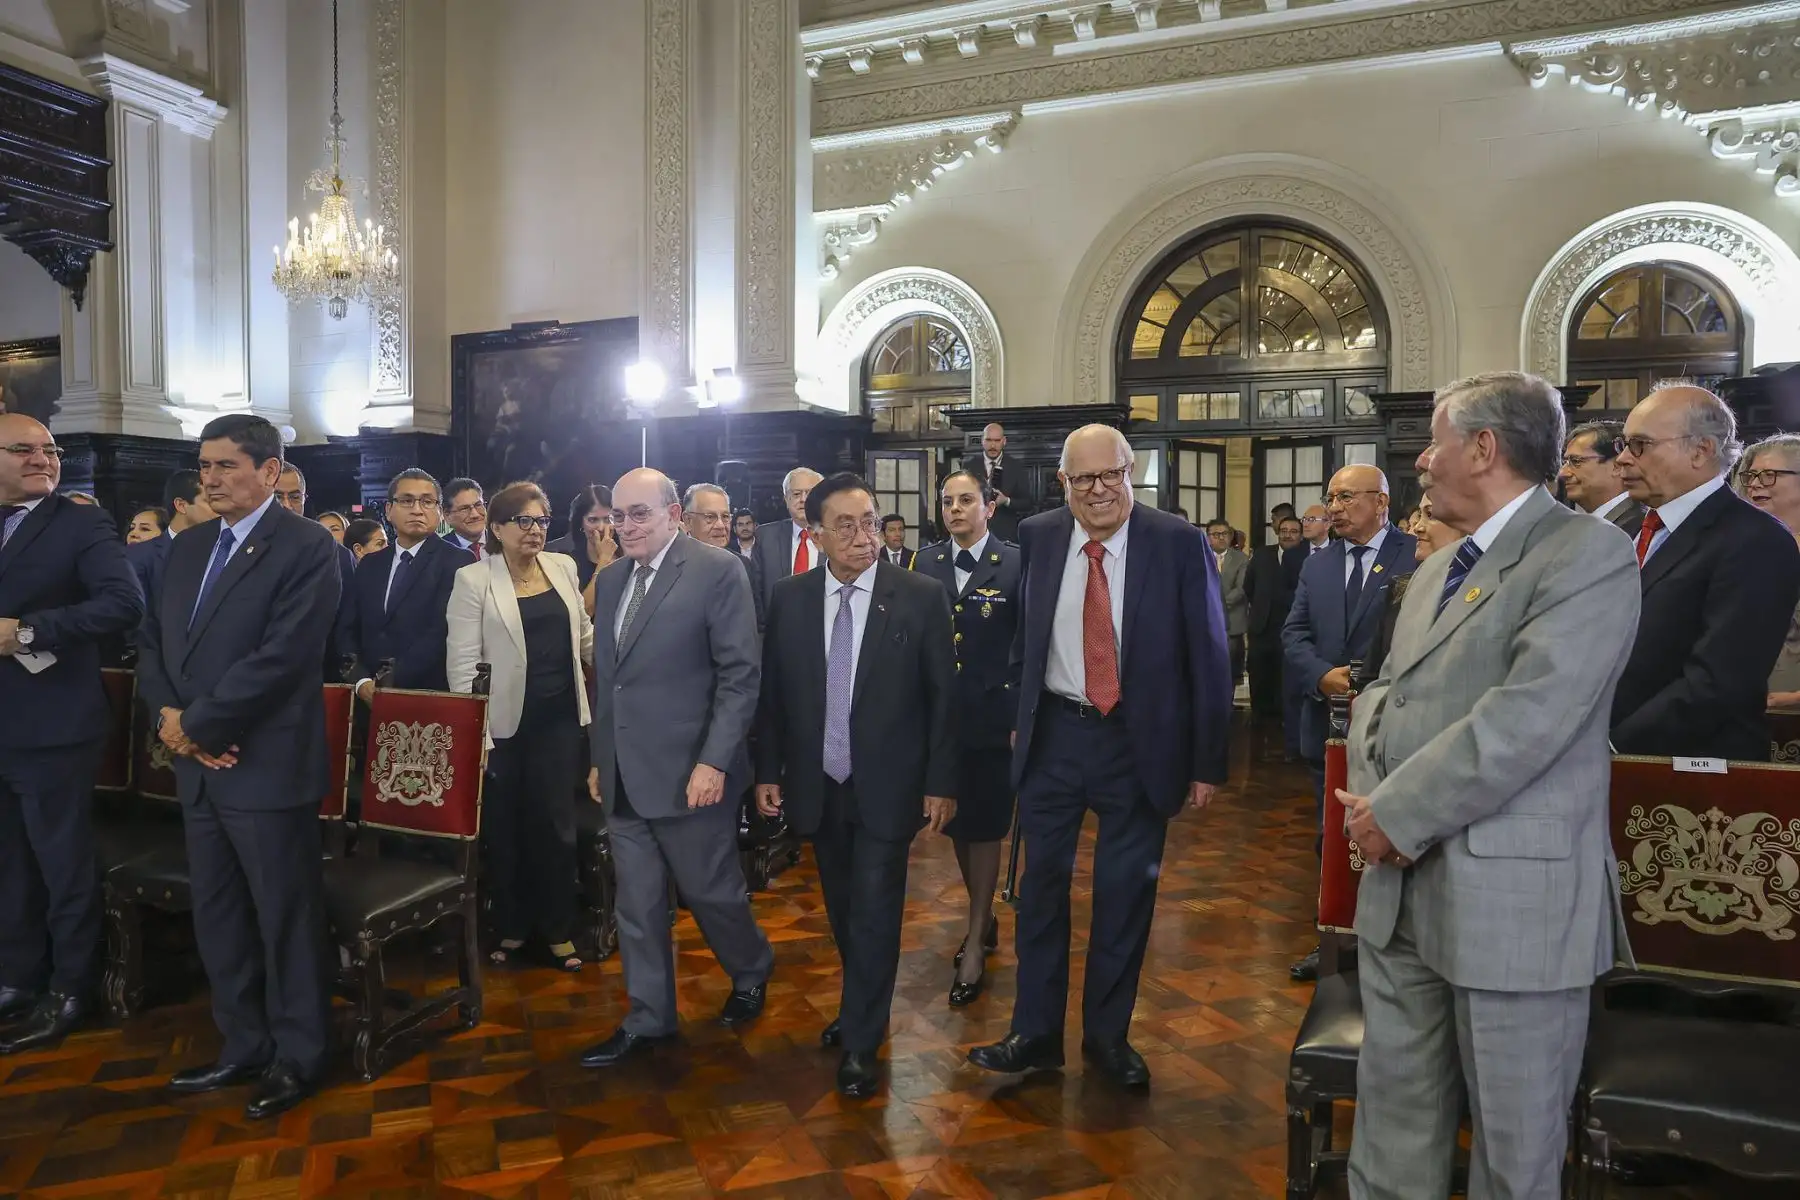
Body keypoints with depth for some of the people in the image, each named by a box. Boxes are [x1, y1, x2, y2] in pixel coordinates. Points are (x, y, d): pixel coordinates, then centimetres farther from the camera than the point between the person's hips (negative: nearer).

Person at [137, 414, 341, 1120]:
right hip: (198, 767, 8)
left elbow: (281, 657, -20)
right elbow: (151, 639, 13)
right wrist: (169, 715, -5)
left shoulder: (307, 548, -12)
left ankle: (298, 1057, 22)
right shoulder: (189, 547, 13)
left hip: (267, 766, -7)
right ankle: (243, 1046, 33)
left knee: (286, 921, 5)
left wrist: (196, 725, -13)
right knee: (216, 919, 17)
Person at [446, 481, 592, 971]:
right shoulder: (473, 579, -6)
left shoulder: (562, 567, 7)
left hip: (559, 719, 3)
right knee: (504, 828, 9)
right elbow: (462, 661, -8)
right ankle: (511, 928, 27)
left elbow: (583, 633, 18)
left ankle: (557, 929, 22)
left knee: (556, 824, 7)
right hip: (504, 721, -3)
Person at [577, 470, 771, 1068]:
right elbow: (604, 677, 16)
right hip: (624, 776, 6)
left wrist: (714, 761, -18)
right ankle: (648, 1018, 30)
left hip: (689, 772, -6)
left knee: (710, 890, 8)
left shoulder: (718, 570, -10)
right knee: (637, 906, 13)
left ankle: (752, 974, 36)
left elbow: (741, 674, -13)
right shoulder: (610, 578, 11)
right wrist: (599, 758, 14)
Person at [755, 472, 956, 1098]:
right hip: (816, 786, 3)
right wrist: (768, 771, 4)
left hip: (887, 787, -3)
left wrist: (941, 782, -7)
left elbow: (943, 696, -6)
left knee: (875, 913, 2)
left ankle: (861, 1044, 18)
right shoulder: (788, 597, -1)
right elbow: (771, 691, 4)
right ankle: (861, 1006, 40)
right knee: (842, 910, 17)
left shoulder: (922, 596, -9)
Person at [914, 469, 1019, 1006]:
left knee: (985, 828, 5)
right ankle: (984, 918, 37)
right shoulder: (925, 562, 4)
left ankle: (976, 943, 18)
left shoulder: (1015, 564, -7)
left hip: (992, 718, -4)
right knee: (956, 824, 16)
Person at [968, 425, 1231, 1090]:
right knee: (1042, 885, 11)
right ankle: (1036, 1033, 28)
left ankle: (1108, 1035, 32)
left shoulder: (1180, 543, -9)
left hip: (1140, 742, -2)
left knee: (1126, 893, 11)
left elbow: (1209, 658, -6)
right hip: (1053, 734, 2)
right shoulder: (1038, 537, -1)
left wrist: (1208, 760, -7)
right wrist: (1017, 716, 8)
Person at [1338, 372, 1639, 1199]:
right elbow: (1384, 692, 16)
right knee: (1392, 1111, 17)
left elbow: (1529, 716, -21)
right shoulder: (1436, 570, 17)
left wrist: (1398, 814, -16)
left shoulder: (1586, 552, -11)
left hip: (1511, 895, -7)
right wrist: (1369, 796, -3)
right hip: (1400, 889, 7)